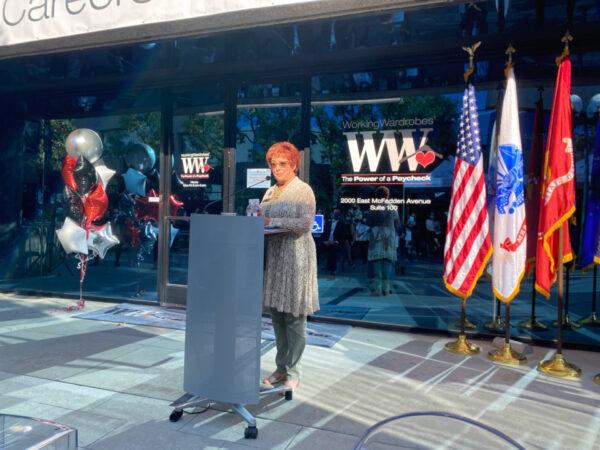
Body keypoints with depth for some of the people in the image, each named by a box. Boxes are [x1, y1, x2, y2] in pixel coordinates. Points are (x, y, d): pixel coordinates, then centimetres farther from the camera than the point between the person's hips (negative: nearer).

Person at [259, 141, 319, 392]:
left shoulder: (303, 190, -3)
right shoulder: (270, 192, 18)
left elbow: (306, 223, -15)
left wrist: (273, 222, -18)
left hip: (295, 256, -6)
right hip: (272, 256, 7)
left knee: (293, 317, -2)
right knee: (276, 315, 9)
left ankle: (292, 373, 9)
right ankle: (281, 369, 21)